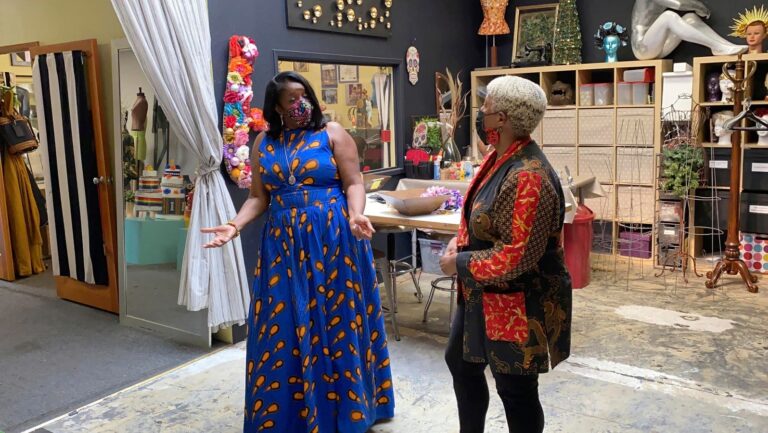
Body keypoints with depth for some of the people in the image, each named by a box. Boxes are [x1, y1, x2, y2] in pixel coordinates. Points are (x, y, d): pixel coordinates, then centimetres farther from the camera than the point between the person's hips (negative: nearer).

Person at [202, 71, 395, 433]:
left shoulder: (332, 133, 0)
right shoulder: (263, 143, 10)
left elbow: (354, 183, -5)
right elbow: (259, 197, 9)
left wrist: (355, 216, -24)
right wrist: (235, 225, -7)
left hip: (333, 239, -3)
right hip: (284, 242, 3)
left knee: (334, 320, 3)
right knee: (285, 325, 7)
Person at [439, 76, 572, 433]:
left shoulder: (528, 176, -29)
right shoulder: (499, 156, 2)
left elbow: (517, 257, -30)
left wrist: (458, 264, -19)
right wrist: (458, 242, -1)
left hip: (517, 305, -10)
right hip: (484, 296, 10)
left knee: (515, 389, 9)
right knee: (461, 362, 25)